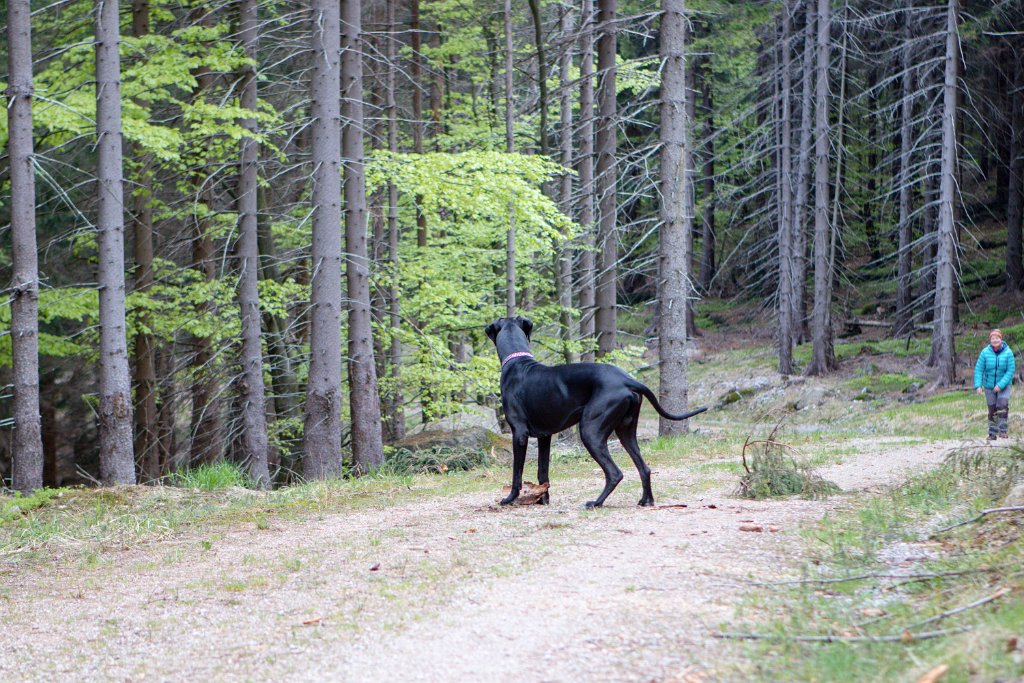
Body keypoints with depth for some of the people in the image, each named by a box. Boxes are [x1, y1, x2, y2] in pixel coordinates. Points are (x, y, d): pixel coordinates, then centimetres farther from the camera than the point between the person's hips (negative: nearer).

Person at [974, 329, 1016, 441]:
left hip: (1004, 385, -2)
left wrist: (1000, 385, -21)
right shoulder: (985, 352, -10)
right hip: (989, 386, 2)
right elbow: (978, 369, -9)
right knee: (992, 409, 6)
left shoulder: (1008, 352, -12)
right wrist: (978, 385, -19)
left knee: (1003, 402, -25)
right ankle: (992, 433, 18)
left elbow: (1011, 370, -13)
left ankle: (1003, 429, -20)